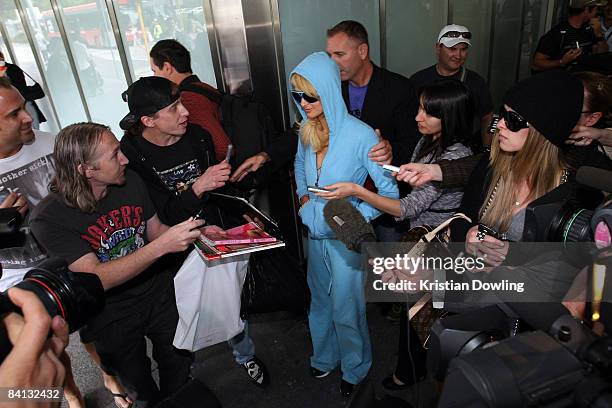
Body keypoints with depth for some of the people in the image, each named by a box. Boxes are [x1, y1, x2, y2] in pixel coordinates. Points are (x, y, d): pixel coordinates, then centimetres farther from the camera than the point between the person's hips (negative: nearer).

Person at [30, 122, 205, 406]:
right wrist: (162, 245, -40)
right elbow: (97, 278, -30)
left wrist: (196, 233, -17)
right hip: (111, 318, -3)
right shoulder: (49, 218, -24)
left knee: (180, 366, 22)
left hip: (159, 296, 3)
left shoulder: (130, 181, -12)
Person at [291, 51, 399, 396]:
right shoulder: (308, 130, -3)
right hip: (315, 231, 6)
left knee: (346, 309, 10)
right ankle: (325, 356, 49)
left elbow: (390, 191, -19)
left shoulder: (360, 135, -22)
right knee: (320, 299, 23)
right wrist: (303, 196, 6)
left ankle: (355, 368, 39)